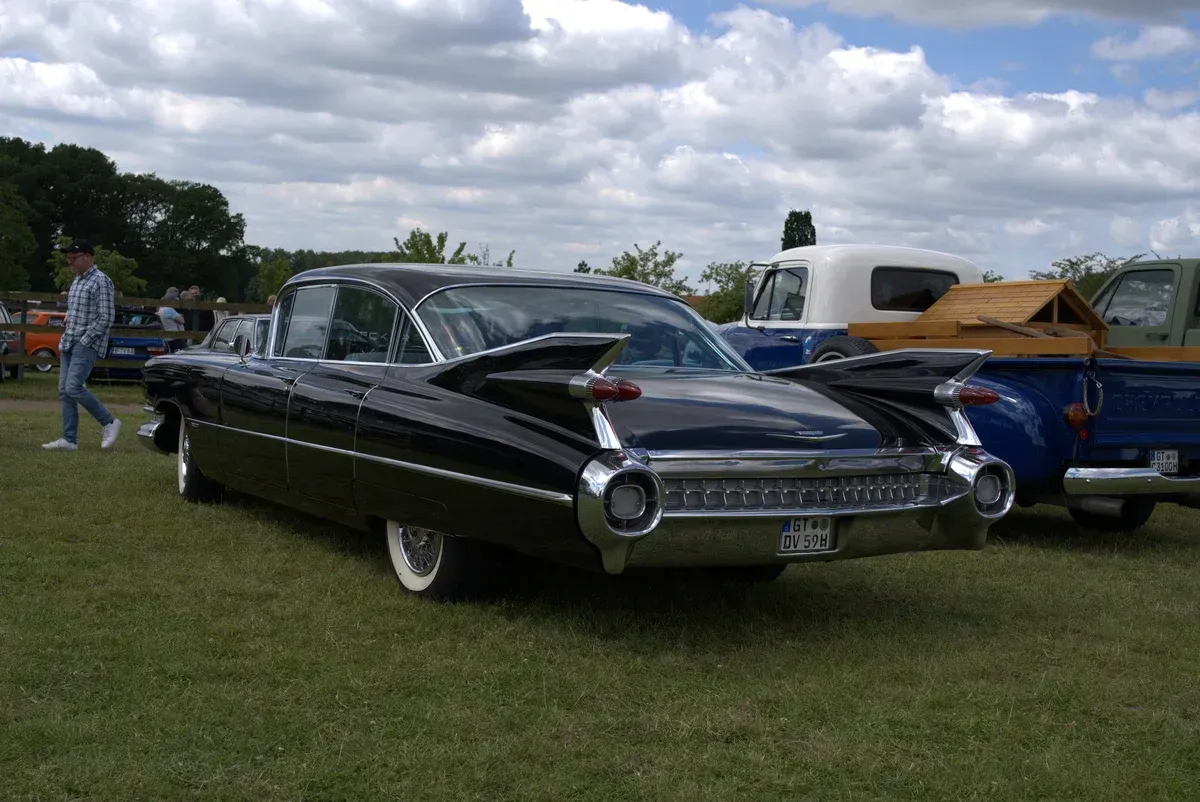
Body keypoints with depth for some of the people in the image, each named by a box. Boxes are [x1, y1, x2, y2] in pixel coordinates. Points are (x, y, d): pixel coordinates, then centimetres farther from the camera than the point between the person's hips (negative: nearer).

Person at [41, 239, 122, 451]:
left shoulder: (101, 282, -11)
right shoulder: (76, 281, 17)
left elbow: (107, 318, -16)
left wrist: (84, 341, -16)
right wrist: (64, 341, 15)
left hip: (87, 345, -9)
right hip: (69, 344, 9)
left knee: (74, 387, -18)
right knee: (64, 391, 4)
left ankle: (108, 422, -2)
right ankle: (69, 439, 7)